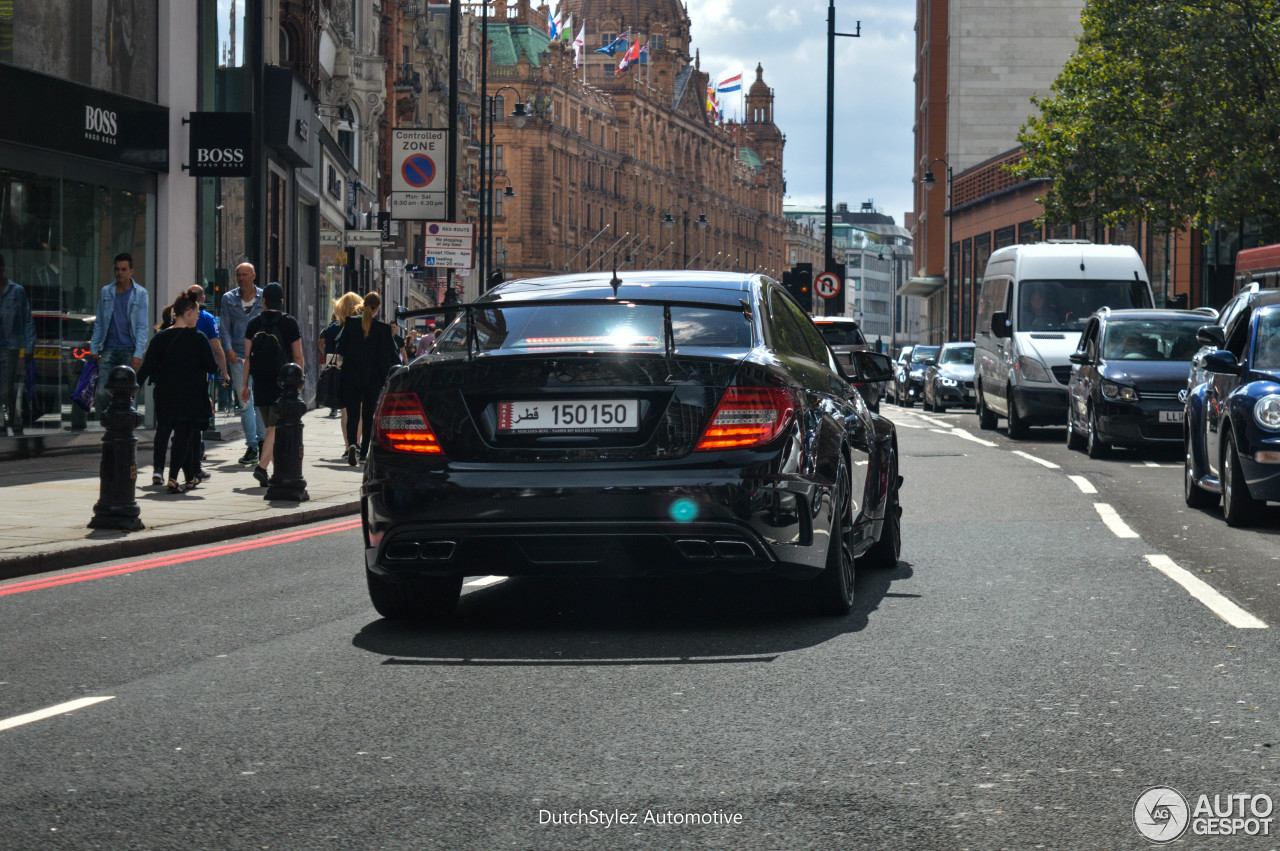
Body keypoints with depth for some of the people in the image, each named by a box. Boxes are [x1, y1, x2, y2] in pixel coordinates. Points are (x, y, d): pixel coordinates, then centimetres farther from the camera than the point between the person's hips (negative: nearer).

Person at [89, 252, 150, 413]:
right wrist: (94, 348, 12)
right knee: (102, 392, -8)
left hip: (129, 350, -3)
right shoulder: (106, 292, 14)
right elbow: (99, 323, 19)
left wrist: (138, 354, -9)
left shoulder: (140, 294, 3)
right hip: (109, 348, 3)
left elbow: (143, 327, -1)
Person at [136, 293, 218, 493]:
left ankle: (191, 476, 27)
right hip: (191, 397, -4)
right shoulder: (197, 338, -9)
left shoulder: (160, 338, 3)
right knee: (184, 436, -4)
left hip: (167, 396, 4)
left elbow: (147, 368, 0)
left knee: (183, 435, 18)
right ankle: (173, 476, -22)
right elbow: (211, 366, -7)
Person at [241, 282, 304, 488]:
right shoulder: (289, 323, -3)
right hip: (281, 383, -3)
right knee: (275, 428, -6)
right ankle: (262, 467, -23)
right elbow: (298, 357, -1)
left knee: (269, 428, 14)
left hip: (259, 383, 3)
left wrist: (245, 385, 8)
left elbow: (247, 357, 2)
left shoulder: (254, 323, 3)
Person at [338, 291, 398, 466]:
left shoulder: (350, 323, -3)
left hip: (351, 377, 1)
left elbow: (341, 349, 0)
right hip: (373, 379, -1)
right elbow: (391, 355, -4)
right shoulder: (383, 328, -8)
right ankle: (364, 451, 18)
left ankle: (352, 444, -24)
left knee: (352, 413, 1)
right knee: (368, 414, 13)